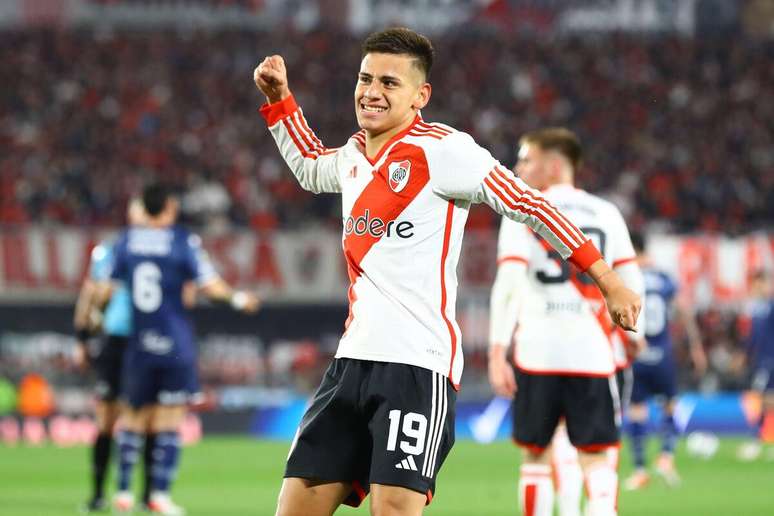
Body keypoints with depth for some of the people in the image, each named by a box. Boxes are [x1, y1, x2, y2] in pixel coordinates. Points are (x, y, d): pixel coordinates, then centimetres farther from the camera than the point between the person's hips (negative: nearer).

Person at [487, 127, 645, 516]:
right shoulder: (606, 214, 10)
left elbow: (507, 283, -10)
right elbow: (631, 283, 9)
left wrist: (497, 352, -13)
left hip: (537, 353, -2)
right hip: (593, 353, 2)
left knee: (536, 455, 12)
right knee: (597, 456, 2)